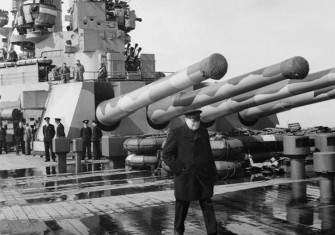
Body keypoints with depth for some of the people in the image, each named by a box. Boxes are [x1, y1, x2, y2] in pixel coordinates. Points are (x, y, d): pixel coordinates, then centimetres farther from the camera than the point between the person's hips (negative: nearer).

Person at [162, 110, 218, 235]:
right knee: (182, 205, 10)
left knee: (207, 204, 1)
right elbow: (166, 154, -7)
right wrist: (178, 169, -12)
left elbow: (209, 154, 13)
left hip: (203, 176, 3)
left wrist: (213, 173, 12)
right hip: (184, 177, -3)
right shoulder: (176, 133, -7)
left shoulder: (204, 132, 8)